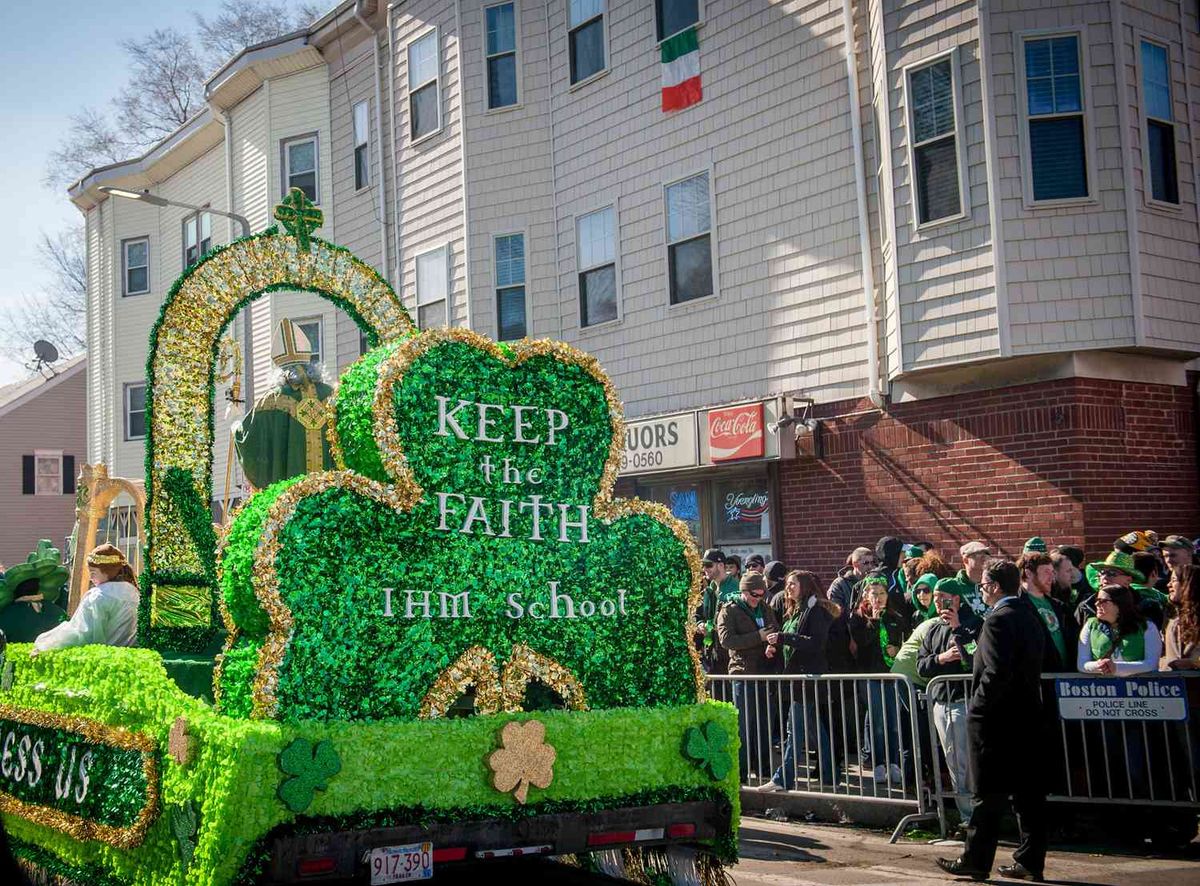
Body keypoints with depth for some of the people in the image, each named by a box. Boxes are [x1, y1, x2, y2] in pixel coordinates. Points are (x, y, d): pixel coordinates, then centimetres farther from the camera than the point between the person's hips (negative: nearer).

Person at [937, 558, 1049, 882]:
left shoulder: (998, 619, -17)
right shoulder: (1030, 615, 11)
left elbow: (995, 672, -23)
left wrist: (976, 705, -12)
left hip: (995, 720, -8)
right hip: (1027, 717, 9)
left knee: (988, 796, -1)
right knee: (1029, 793, 9)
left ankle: (976, 862, 6)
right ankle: (1030, 861, 14)